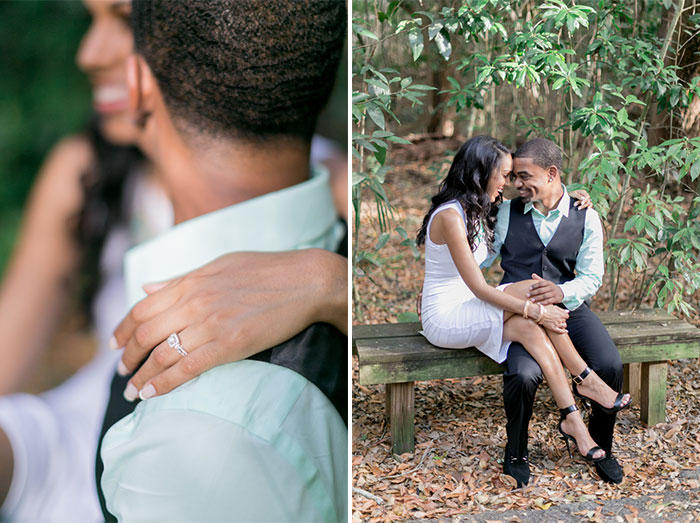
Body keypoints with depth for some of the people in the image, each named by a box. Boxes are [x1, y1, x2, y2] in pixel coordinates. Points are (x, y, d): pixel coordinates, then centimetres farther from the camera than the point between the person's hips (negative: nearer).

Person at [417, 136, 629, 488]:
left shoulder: (476, 210, 8)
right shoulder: (450, 216, -21)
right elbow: (479, 288, -23)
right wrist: (537, 310, -21)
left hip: (470, 311, 8)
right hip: (444, 320, -8)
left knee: (530, 329, -20)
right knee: (534, 287, -22)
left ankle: (571, 419, -23)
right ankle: (586, 379, -14)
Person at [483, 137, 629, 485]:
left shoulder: (586, 218, 4)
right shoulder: (507, 213, 5)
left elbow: (591, 277, 2)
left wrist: (561, 292, -20)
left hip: (569, 306, 1)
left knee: (610, 366, -24)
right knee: (523, 374, -31)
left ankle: (601, 446, 6)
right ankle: (516, 452, -1)